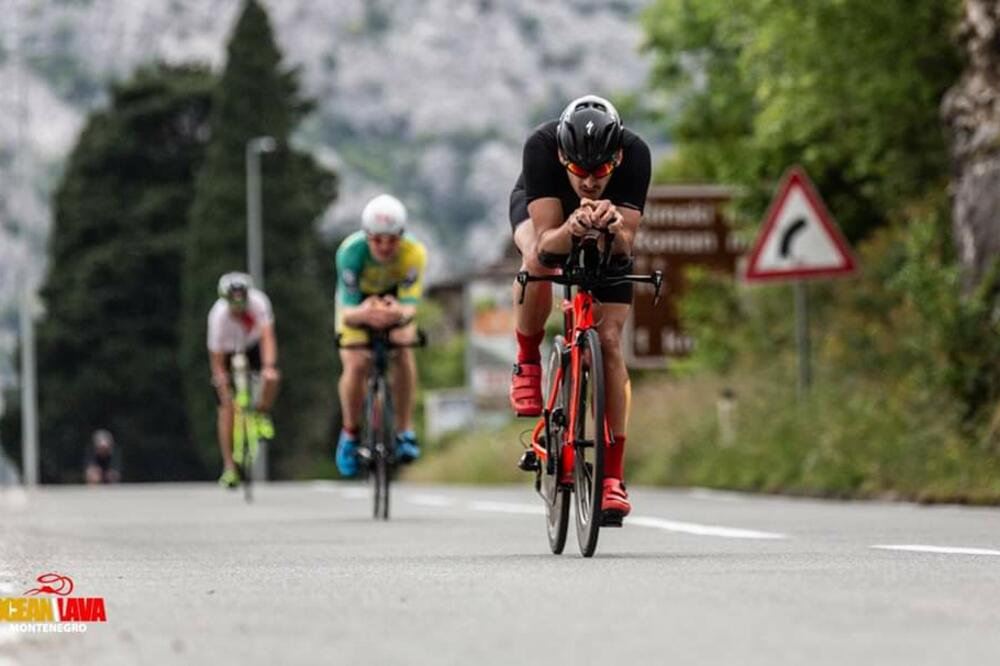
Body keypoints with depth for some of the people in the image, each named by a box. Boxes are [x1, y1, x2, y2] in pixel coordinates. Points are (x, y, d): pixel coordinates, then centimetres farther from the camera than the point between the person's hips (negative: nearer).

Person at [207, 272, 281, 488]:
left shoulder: (258, 302, -31)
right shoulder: (219, 315, -33)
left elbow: (267, 336, -36)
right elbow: (217, 359, -28)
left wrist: (269, 367, -51)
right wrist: (224, 387, -35)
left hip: (252, 347, 2)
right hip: (227, 352, -2)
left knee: (273, 378, -28)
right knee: (227, 406, -12)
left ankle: (262, 414, 5)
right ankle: (229, 468, -5)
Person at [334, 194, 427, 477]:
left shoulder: (414, 253, -35)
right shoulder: (351, 251, -36)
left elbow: (410, 305, -39)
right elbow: (347, 310, -37)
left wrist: (400, 314, -64)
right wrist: (363, 315, -62)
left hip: (395, 301, 1)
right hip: (358, 304, -1)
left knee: (403, 352, -24)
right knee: (356, 364, -19)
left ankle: (404, 431, -9)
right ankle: (350, 433, 5)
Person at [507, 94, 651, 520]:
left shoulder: (635, 154, -37)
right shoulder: (541, 146, -39)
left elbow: (625, 246, -36)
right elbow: (546, 242, -41)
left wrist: (614, 226, -58)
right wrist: (573, 229, -62)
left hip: (607, 234, 1)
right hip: (540, 209, -1)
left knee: (609, 342, -11)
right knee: (538, 262, -38)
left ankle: (612, 476, -5)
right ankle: (527, 362, -11)